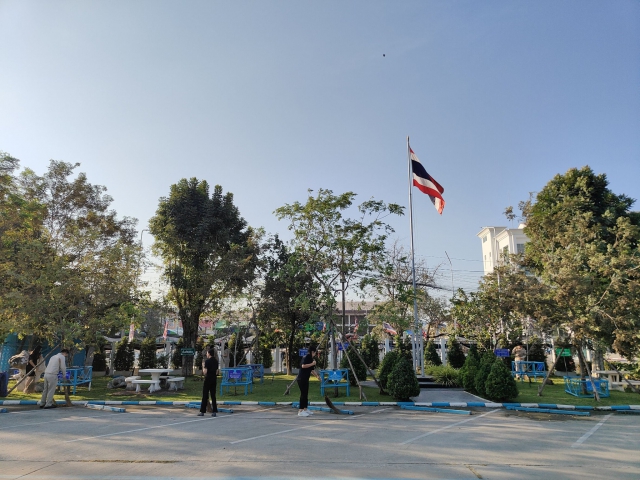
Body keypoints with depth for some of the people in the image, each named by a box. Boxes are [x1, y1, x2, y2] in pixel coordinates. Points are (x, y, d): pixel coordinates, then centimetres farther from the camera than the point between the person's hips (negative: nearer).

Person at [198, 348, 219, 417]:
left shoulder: (207, 361, -13)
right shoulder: (216, 361, 8)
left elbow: (205, 372, -16)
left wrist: (203, 369, 2)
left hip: (208, 379, -6)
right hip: (214, 379, 6)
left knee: (205, 396, 2)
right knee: (213, 395, 9)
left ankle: (202, 411, 6)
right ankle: (214, 411, 8)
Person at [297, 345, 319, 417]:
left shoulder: (310, 358, 16)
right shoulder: (307, 357, -13)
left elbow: (312, 369, 26)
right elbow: (303, 366, -27)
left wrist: (317, 376, 31)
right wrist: (312, 363, -18)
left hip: (305, 379, 10)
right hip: (302, 379, -10)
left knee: (306, 394, 15)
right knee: (303, 394, -7)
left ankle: (305, 409, 24)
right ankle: (300, 411, -3)